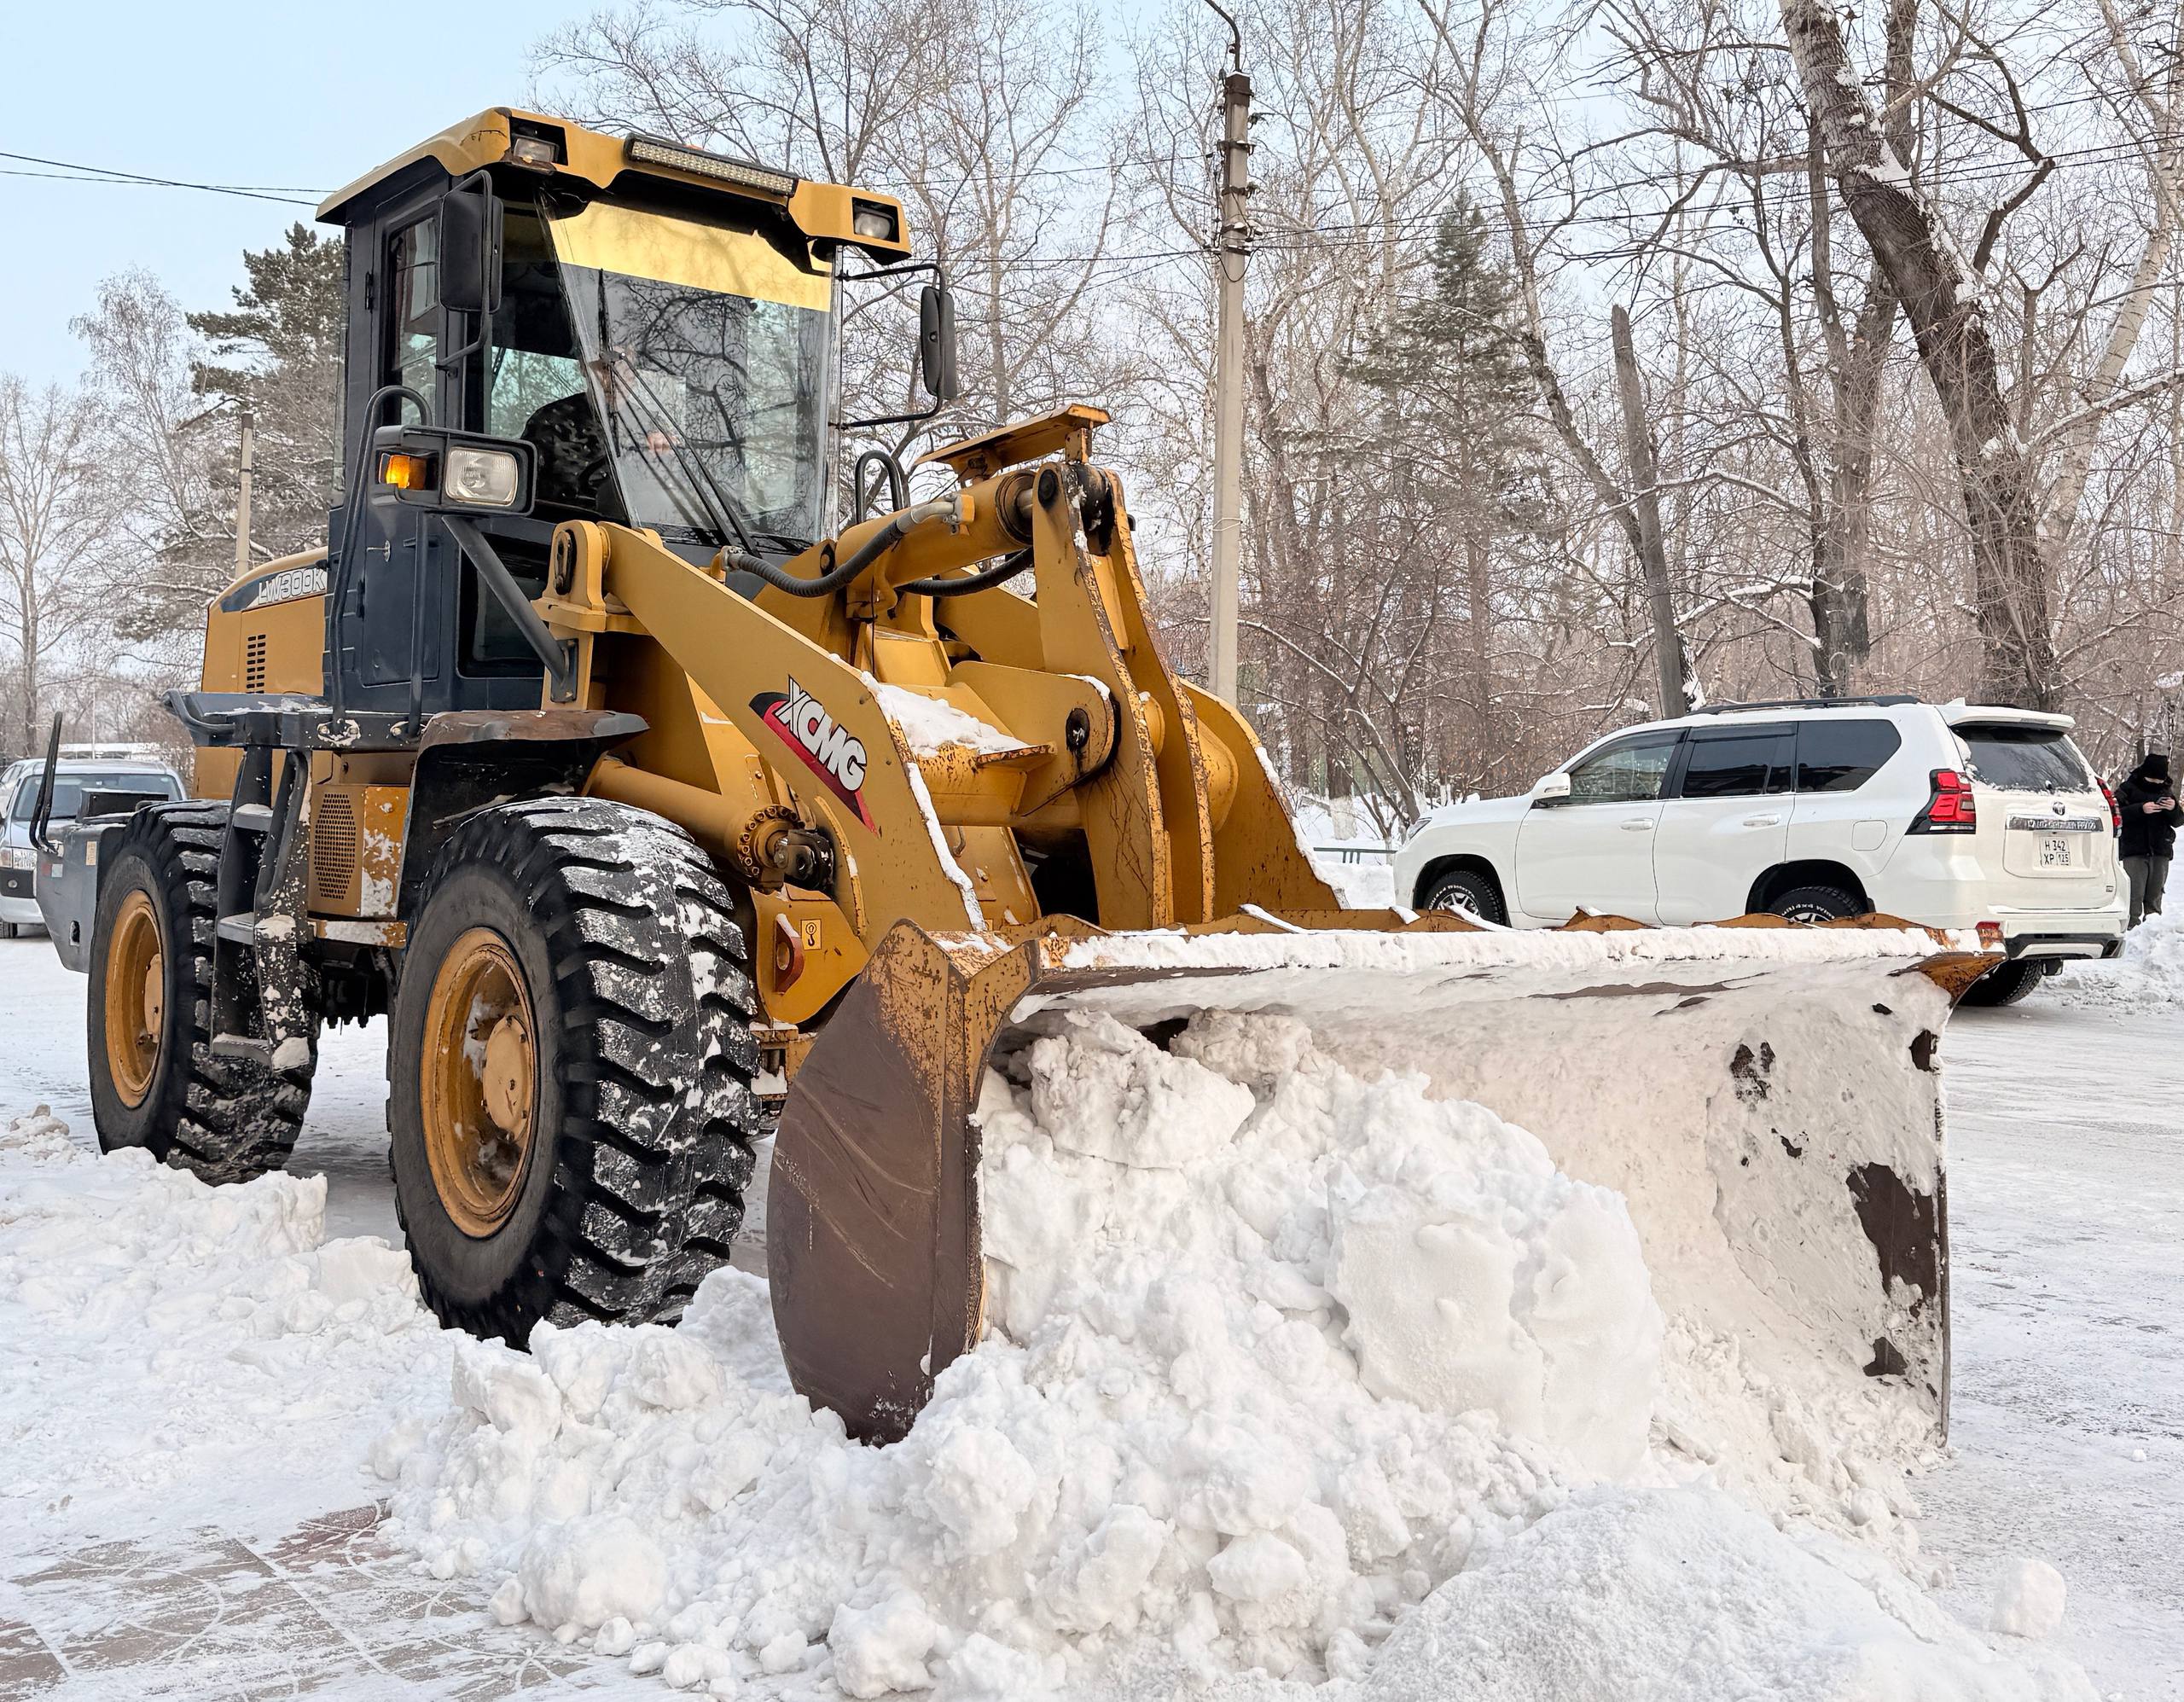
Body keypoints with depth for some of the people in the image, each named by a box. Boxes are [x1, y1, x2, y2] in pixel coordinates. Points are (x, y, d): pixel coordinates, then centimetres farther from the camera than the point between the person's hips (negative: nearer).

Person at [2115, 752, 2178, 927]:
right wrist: (2141, 809, -24)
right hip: (2134, 851, -4)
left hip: (2160, 851, 4)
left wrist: (2173, 809, -9)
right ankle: (2132, 925, -8)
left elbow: (2177, 822, 12)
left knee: (2155, 894, 6)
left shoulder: (2166, 791, 14)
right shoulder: (2128, 788, 0)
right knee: (2135, 893, -10)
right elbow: (2118, 813, -12)